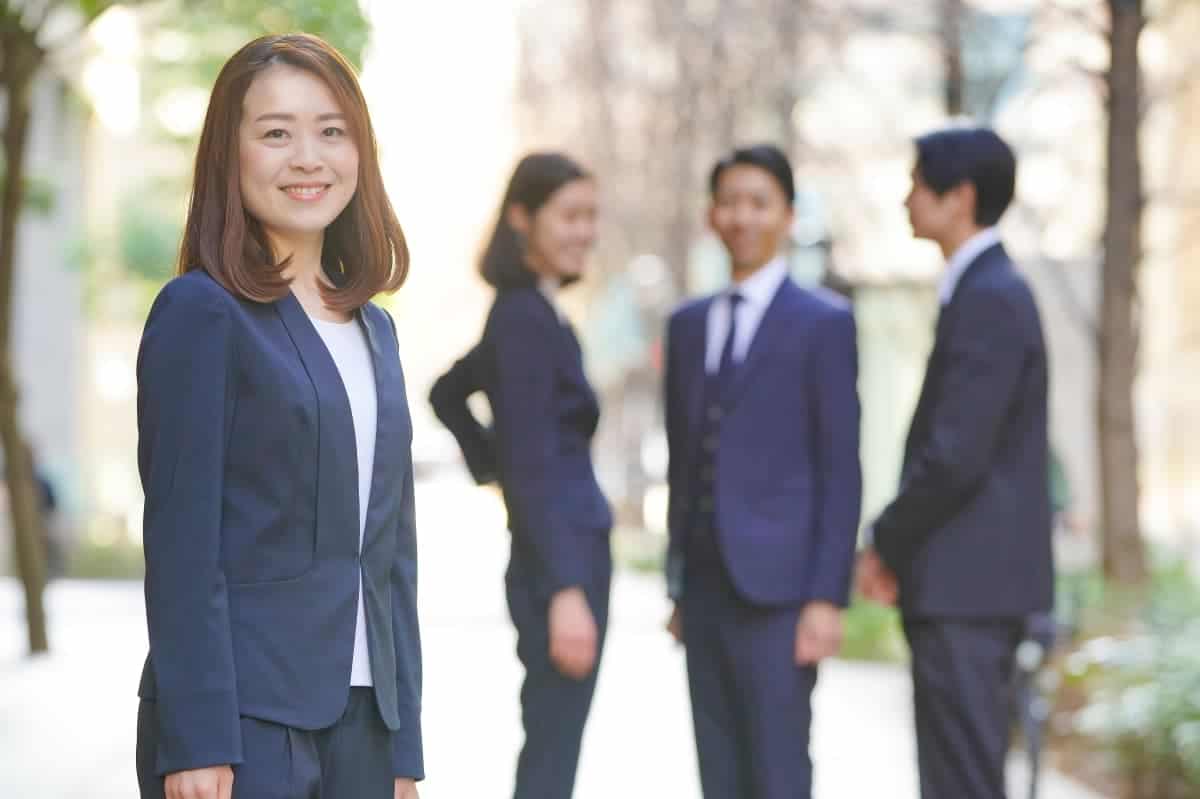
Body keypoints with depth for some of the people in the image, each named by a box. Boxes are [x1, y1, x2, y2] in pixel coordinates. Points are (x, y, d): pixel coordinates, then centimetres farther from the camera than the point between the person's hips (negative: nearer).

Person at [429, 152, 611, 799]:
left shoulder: (532, 314, 14)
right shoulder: (525, 316, -14)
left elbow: (447, 394, 30)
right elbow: (536, 468, -20)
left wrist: (492, 468, 20)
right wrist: (565, 590, -24)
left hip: (572, 557, 10)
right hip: (559, 564, -10)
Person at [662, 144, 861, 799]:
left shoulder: (824, 324, -2)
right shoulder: (687, 325, 15)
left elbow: (841, 473, -6)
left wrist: (828, 597, -12)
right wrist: (678, 585, 14)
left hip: (776, 588, -6)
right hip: (705, 590, 6)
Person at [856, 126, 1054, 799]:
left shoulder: (989, 297, -16)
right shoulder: (988, 288, 16)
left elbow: (955, 454, -21)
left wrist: (886, 544, -8)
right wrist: (899, 543, 13)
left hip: (968, 580, -10)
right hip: (973, 580, 10)